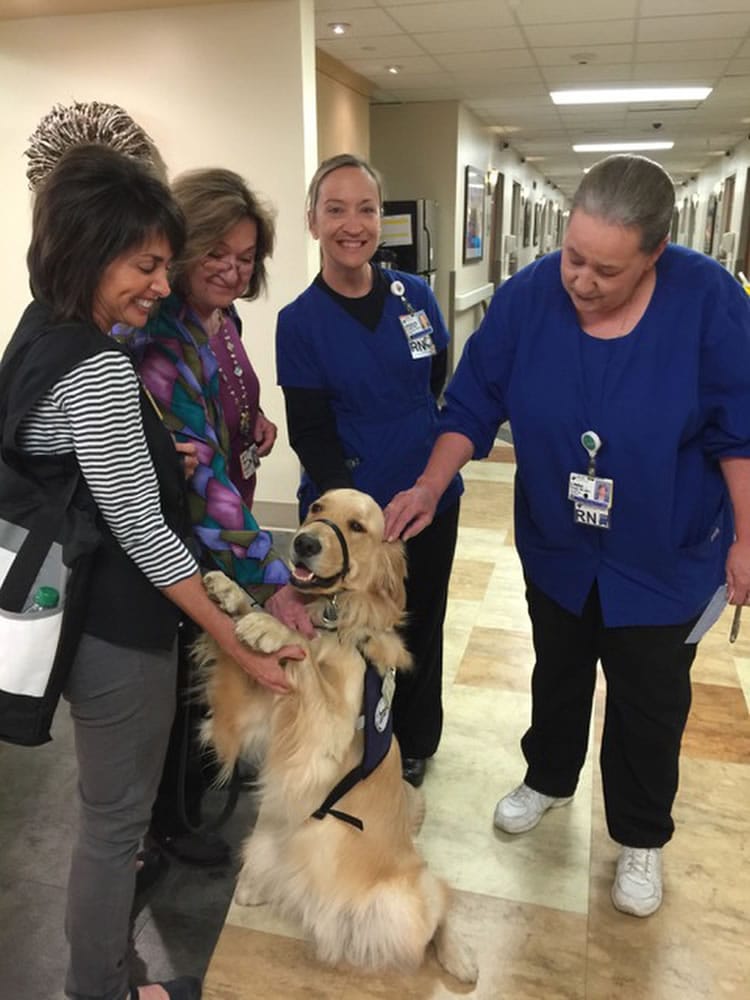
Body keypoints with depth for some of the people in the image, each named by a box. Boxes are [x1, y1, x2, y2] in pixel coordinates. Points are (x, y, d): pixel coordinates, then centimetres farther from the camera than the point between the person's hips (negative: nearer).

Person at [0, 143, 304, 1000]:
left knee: (109, 802, 29)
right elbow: (141, 529, -25)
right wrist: (242, 647, -20)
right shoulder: (98, 367, -24)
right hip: (116, 623, -10)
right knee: (116, 815, 10)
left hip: (74, 607, 10)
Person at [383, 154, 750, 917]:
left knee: (649, 703, 14)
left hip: (665, 556, -2)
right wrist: (430, 487, -20)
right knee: (557, 674, 23)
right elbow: (473, 404, -8)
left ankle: (640, 838, 39)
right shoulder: (525, 297, -16)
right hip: (556, 547, 2)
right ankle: (547, 779, 51)